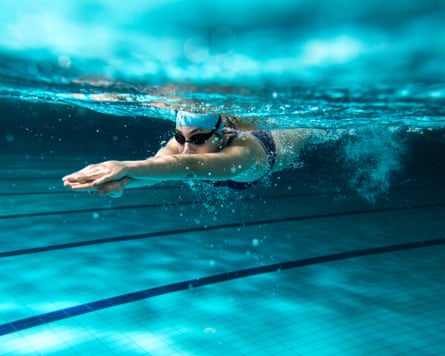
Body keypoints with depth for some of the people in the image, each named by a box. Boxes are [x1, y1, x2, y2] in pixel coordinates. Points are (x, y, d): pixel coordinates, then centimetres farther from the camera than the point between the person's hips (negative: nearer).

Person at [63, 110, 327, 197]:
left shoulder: (243, 151, -58)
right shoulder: (182, 141, -43)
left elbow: (192, 166, -79)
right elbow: (156, 164, -64)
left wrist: (127, 167, -94)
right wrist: (121, 181, -89)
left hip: (279, 144, -2)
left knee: (311, 134, 36)